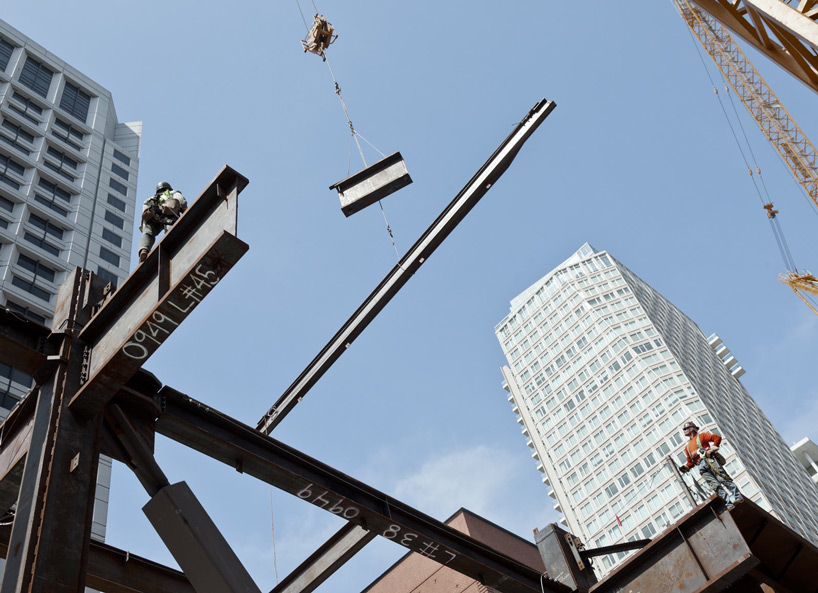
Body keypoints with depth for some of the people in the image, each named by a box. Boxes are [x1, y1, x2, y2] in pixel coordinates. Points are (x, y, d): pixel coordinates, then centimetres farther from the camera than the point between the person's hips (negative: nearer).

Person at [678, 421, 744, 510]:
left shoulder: (701, 436, 17)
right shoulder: (687, 447, 32)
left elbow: (717, 437, 5)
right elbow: (690, 462, 28)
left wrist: (712, 449, -6)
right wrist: (686, 467, 8)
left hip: (709, 460, -4)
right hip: (701, 467, 4)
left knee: (722, 478, -19)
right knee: (715, 485, -13)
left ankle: (737, 496, -22)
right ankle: (730, 502, -23)